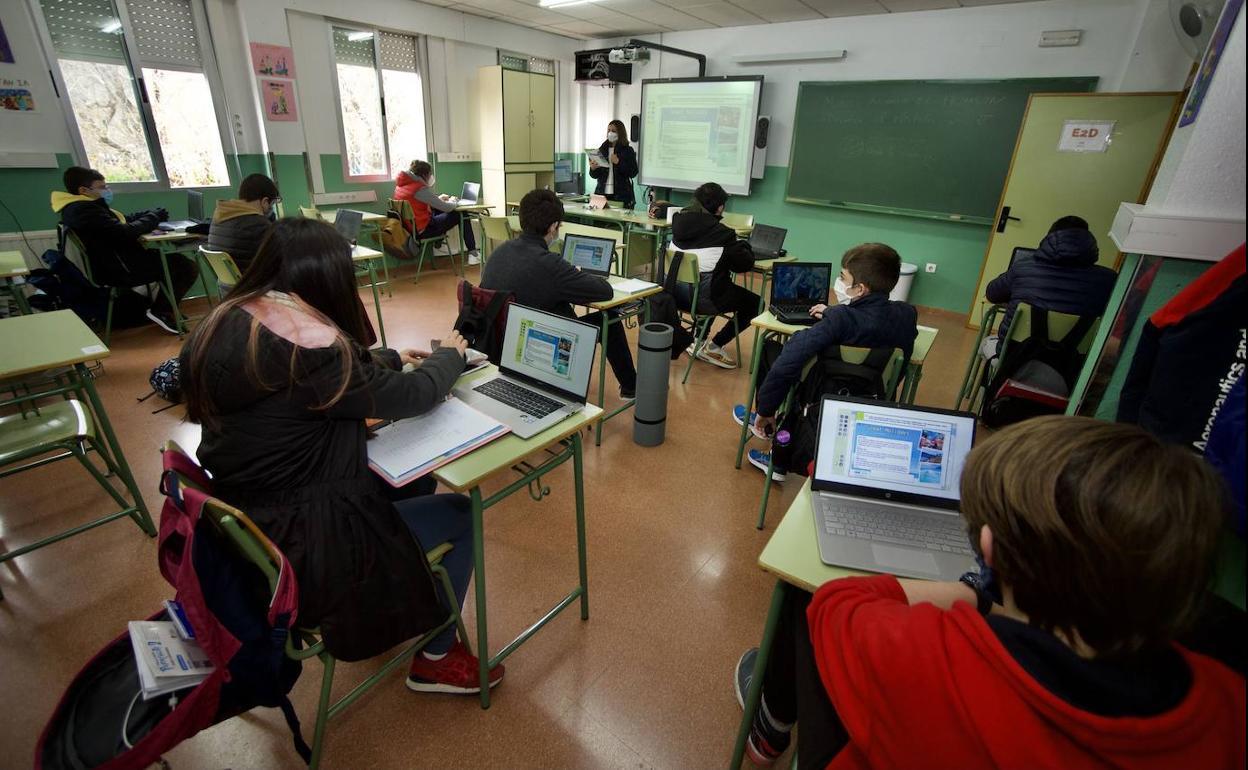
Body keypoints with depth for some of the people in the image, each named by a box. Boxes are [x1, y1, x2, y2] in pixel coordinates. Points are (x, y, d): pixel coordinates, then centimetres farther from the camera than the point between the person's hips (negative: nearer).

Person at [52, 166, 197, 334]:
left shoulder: (81, 207, 15)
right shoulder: (84, 210, -19)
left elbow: (125, 219, 17)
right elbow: (124, 233, -25)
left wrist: (152, 214, 2)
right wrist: (153, 218, -11)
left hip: (116, 264, 11)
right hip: (121, 269, -11)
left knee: (174, 258, 22)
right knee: (188, 268, -11)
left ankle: (165, 307, 20)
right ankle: (160, 312, -4)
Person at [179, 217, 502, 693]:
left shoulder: (225, 322, -1)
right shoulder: (310, 347, -28)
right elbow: (409, 398, -15)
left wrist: (392, 358, 21)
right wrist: (449, 355, 4)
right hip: (296, 546, -9)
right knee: (460, 514, 5)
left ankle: (391, 615, 38)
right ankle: (436, 659, 23)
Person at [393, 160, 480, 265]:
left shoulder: (401, 185, 5)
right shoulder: (420, 189, -20)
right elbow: (447, 208, -16)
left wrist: (438, 199, 14)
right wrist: (452, 201, 7)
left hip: (408, 227, 9)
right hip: (422, 230, -9)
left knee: (438, 210, 29)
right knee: (460, 215, 4)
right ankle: (472, 253, 7)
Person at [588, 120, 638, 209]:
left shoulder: (628, 150, 1)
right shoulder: (602, 149, 10)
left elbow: (633, 173, -8)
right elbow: (595, 175, 12)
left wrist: (618, 162, -17)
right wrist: (593, 168, -10)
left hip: (621, 195, -3)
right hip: (602, 192, 3)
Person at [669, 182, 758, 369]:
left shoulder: (680, 224, 3)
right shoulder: (722, 233, -15)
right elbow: (745, 264, -6)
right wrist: (743, 243, 13)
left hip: (676, 293, 7)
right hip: (706, 298, -7)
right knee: (755, 303, 13)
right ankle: (713, 347, 8)